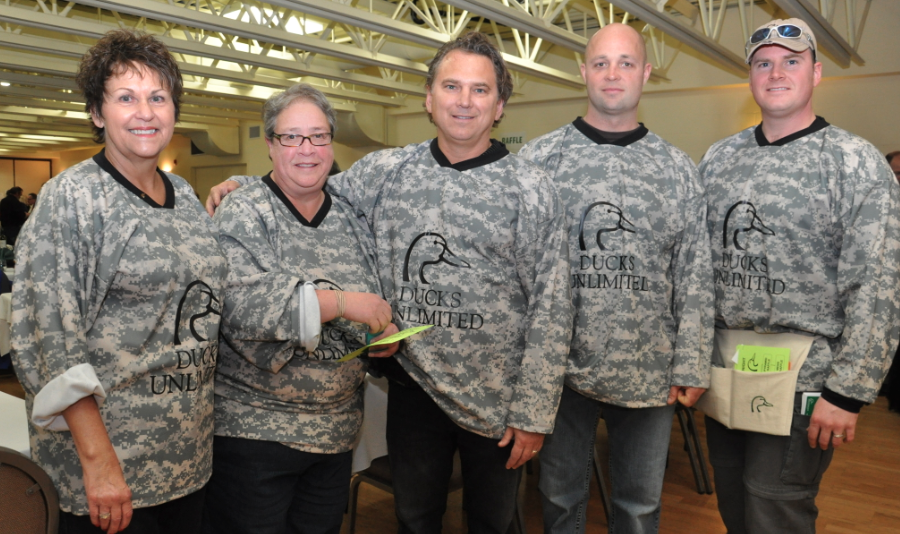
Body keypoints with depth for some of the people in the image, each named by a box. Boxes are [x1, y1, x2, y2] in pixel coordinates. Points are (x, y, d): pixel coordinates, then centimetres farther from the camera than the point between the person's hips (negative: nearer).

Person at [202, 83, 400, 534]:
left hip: (336, 429, 5)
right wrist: (339, 303, -27)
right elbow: (240, 303, -24)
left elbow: (374, 304, 18)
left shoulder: (349, 219, 8)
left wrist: (385, 331, -4)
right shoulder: (242, 214, -8)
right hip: (253, 426, -5)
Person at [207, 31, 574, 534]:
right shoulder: (387, 171, -1)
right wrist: (240, 185, -3)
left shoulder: (532, 189, -9)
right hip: (414, 385, 2)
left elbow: (551, 309, -10)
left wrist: (534, 412, -10)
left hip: (497, 398, -2)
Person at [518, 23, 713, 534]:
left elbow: (695, 276, 3)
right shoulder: (538, 158, -1)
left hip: (650, 372, 2)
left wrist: (692, 366, -1)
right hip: (561, 364, -1)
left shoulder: (678, 168, 4)